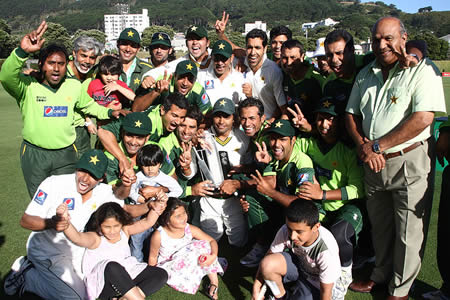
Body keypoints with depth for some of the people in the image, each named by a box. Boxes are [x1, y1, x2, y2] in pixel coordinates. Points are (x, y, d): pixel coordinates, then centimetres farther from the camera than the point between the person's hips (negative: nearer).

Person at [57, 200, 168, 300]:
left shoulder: (125, 231, 5)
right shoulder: (95, 238, -10)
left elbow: (147, 222, -2)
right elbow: (77, 238, -31)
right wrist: (65, 221, -50)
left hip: (126, 277, 6)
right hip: (102, 284, -5)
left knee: (161, 274, -10)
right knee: (112, 267, -39)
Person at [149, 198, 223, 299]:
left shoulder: (190, 229, -17)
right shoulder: (159, 235, -26)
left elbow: (212, 241, -11)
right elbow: (153, 257, -11)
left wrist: (213, 256, -29)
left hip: (187, 264, 4)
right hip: (167, 267, -4)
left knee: (204, 245, -19)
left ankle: (214, 282, -13)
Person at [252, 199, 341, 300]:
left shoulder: (327, 252, -37)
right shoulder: (286, 231, -26)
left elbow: (326, 291, -24)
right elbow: (269, 255, -11)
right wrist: (256, 287, -13)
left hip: (314, 282, -3)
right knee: (267, 264, -25)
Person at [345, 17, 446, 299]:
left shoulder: (423, 69, -9)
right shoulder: (366, 74, 12)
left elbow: (423, 119, -20)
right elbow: (351, 114, 13)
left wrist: (378, 146, -16)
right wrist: (363, 145, -6)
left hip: (410, 162, -5)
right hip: (374, 163, 6)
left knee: (409, 232, 6)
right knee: (380, 225, 19)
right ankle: (381, 274, 40)